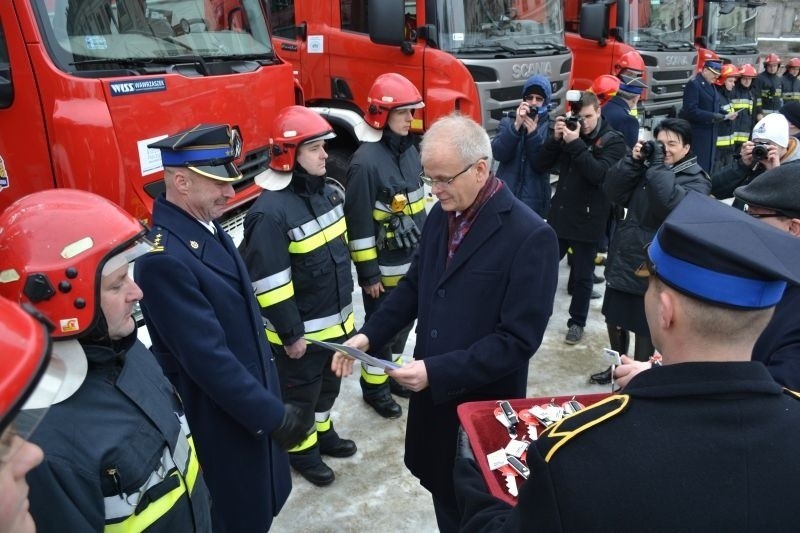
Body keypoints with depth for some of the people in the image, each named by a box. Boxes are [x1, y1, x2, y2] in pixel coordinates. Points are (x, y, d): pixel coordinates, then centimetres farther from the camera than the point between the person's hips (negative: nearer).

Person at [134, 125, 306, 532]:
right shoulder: (164, 256, -29)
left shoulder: (206, 226, 1)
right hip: (220, 418, -8)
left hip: (250, 398, 9)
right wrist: (271, 414, -22)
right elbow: (207, 356, -28)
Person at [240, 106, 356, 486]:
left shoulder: (326, 192, 2)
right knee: (300, 393, 13)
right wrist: (290, 334, -18)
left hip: (335, 319, 8)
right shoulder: (271, 211, -26)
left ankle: (323, 431, 48)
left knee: (328, 383, 26)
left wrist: (345, 304, 18)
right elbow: (269, 283, -24)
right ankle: (300, 450, 35)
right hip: (301, 330, -8)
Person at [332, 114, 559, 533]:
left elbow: (518, 339, -22)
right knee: (440, 488, 22)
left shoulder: (530, 236, -21)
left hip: (484, 403, -6)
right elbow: (414, 285, 11)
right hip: (432, 393, 6)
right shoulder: (441, 214, 1)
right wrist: (368, 334, -2)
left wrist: (438, 372, -25)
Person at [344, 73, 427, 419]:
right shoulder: (367, 160, -21)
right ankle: (374, 386, 28)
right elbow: (359, 222, -20)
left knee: (403, 322, 21)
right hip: (384, 266, -8)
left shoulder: (409, 150, 5)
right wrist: (368, 273, -17)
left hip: (412, 260, 8)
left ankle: (392, 374, 41)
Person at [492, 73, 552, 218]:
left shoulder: (551, 128, 1)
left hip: (534, 202, -1)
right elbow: (498, 154, -10)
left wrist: (533, 134, -20)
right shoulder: (508, 122, 6)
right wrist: (516, 125, -20)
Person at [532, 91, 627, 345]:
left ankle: (577, 322, 24)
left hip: (588, 220, -4)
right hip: (559, 215, 4)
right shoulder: (570, 132, 6)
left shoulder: (613, 140, -5)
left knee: (582, 276, 8)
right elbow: (540, 166, 0)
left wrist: (575, 143, -25)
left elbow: (598, 174, -21)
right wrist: (555, 138, -13)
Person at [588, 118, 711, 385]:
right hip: (622, 260, 6)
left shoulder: (696, 180, -7)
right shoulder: (649, 168, 8)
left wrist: (658, 165, -22)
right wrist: (634, 160, -10)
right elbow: (613, 191, -1)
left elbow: (673, 205, -28)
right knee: (614, 320, 20)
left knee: (644, 329, 8)